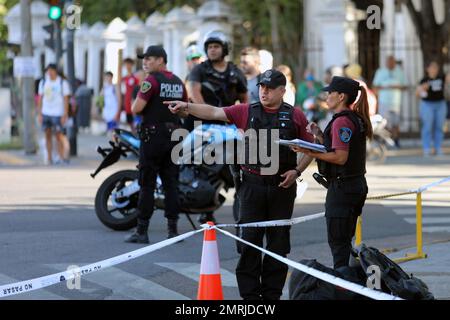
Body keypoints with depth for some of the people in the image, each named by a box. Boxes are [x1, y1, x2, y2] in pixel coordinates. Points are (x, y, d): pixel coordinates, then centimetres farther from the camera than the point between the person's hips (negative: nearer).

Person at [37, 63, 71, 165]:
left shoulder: (63, 83, -3)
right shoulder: (43, 82, 9)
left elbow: (66, 99, -3)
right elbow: (40, 98, 12)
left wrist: (65, 115, -9)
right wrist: (39, 114, 6)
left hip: (57, 114, -4)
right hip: (45, 113, 4)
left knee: (58, 135, -8)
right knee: (48, 135, 4)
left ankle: (62, 157, -1)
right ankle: (49, 158, 9)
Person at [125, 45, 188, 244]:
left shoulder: (152, 80, -12)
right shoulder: (178, 82, 11)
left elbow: (136, 109, -17)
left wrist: (139, 98, 3)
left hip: (153, 136, -7)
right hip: (174, 136, 7)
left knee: (147, 185, -4)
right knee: (171, 183, 8)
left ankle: (142, 231, -3)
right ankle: (173, 229, 6)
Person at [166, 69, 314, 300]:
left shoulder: (295, 116, 4)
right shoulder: (247, 112, 4)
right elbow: (214, 112, -5)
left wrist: (297, 171, -5)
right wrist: (187, 107, -18)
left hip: (282, 186, 0)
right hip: (252, 184, 0)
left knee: (278, 242, 6)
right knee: (249, 240, 0)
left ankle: (272, 294, 16)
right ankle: (250, 294, 5)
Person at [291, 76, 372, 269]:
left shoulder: (342, 121, -17)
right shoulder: (356, 119, 14)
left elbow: (340, 157, -23)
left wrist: (310, 153, -22)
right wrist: (319, 135, 8)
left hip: (342, 187, -10)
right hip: (357, 186, 10)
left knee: (338, 243, -5)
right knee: (344, 241, 16)